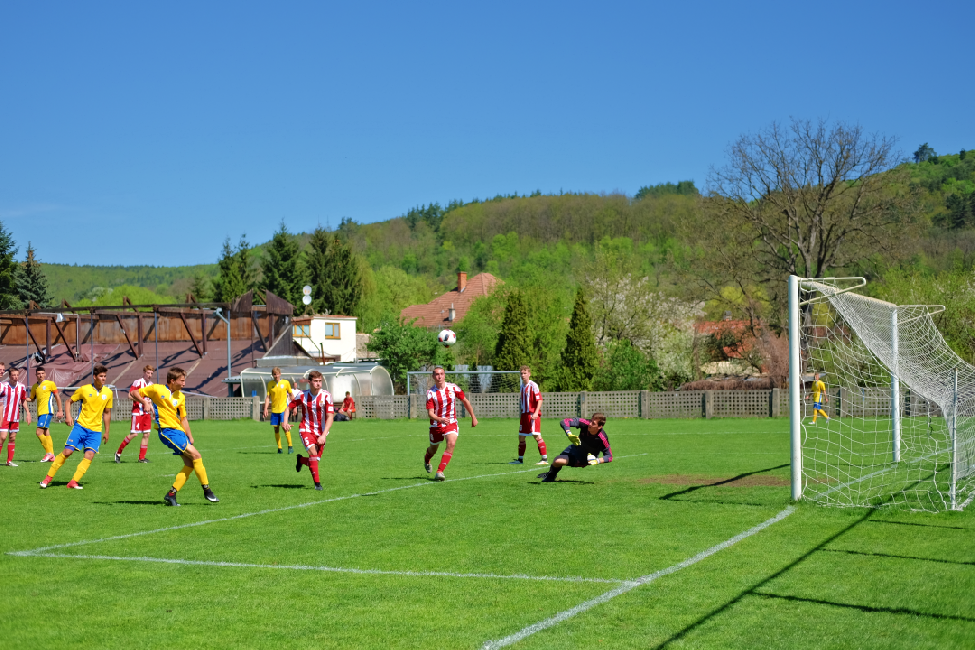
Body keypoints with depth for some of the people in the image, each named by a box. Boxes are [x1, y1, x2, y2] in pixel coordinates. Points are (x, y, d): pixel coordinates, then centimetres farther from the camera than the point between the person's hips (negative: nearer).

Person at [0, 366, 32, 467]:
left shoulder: (22, 387, 2)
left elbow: (23, 401, 16)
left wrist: (27, 412, 9)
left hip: (15, 417, 4)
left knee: (13, 438, 5)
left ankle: (9, 461, 10)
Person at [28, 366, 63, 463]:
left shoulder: (50, 383, -2)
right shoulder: (35, 386, 14)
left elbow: (57, 397, 1)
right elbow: (32, 399, 23)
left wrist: (60, 410, -1)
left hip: (47, 411, -7)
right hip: (40, 412, 7)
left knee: (39, 432, -15)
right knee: (46, 434, 7)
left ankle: (49, 452, -10)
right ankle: (51, 456, 10)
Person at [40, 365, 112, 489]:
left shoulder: (108, 393, 4)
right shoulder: (84, 389, -4)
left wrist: (106, 432, 14)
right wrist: (68, 416, -10)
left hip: (96, 430, 2)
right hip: (81, 425, -2)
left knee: (89, 455, -14)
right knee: (67, 451, -8)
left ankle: (73, 482, -12)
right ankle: (48, 477, 5)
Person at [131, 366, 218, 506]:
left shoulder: (180, 397, 13)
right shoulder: (156, 389, -4)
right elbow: (133, 393, 2)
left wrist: (190, 437, 12)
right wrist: (145, 402, -17)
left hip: (179, 431, 8)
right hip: (167, 430, -7)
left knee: (190, 464, 0)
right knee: (196, 456, -15)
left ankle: (171, 495, 6)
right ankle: (207, 491, -6)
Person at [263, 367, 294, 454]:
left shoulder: (285, 382, -1)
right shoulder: (270, 384, 4)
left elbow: (291, 395, 9)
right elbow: (267, 397, 6)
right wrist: (265, 409, -4)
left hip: (283, 408, -3)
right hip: (274, 410, 3)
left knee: (285, 427, -16)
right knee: (276, 429, 4)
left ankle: (290, 446, -5)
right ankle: (279, 448, 13)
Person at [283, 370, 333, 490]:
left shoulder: (326, 396, -11)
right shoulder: (302, 395, -6)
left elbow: (330, 417, -13)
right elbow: (289, 407, 9)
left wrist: (323, 435, -22)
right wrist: (285, 422, -10)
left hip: (321, 432, 1)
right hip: (306, 430, -1)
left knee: (315, 460, 5)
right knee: (313, 453, -24)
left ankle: (301, 460, 40)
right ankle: (317, 483, -17)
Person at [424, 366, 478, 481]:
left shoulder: (453, 388, -7)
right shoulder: (430, 393, -12)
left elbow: (465, 401, 8)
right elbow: (430, 413, -18)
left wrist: (473, 417, 12)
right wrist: (440, 419, -38)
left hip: (451, 423, 0)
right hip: (436, 425, 0)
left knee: (451, 443, -25)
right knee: (433, 449, 16)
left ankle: (440, 472, -25)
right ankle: (426, 460, 54)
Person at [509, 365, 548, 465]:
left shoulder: (533, 385, -10)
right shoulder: (522, 386, 15)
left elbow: (540, 400, -14)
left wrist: (536, 413, -24)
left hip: (533, 415, -9)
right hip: (524, 415, 9)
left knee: (537, 436, -13)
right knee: (521, 437, 12)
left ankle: (545, 459, -12)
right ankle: (520, 459, 24)